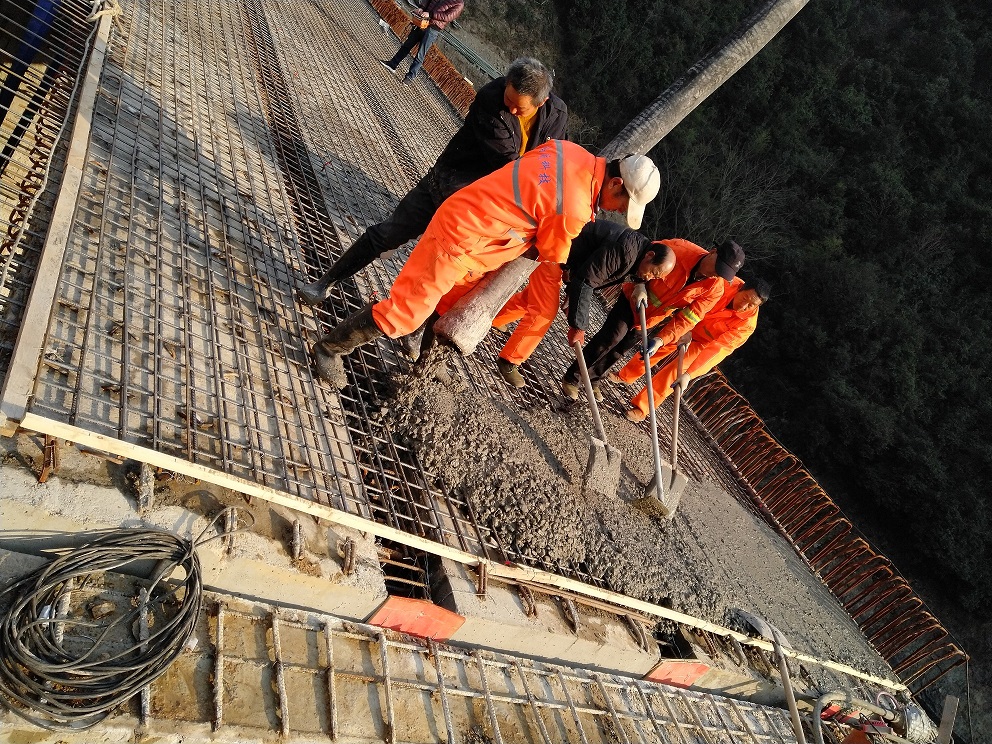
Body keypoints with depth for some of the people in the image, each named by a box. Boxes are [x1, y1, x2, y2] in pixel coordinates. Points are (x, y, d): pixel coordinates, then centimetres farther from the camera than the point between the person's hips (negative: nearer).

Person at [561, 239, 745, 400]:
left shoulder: (715, 288, -20)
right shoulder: (679, 248, -29)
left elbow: (687, 318, -21)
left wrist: (661, 339, -30)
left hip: (653, 319, 4)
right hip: (633, 300, -3)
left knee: (620, 350, 8)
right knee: (611, 337, -13)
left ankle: (593, 380, 29)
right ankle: (571, 379, -1)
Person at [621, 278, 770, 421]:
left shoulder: (747, 324, -33)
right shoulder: (729, 283, -28)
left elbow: (714, 349, -35)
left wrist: (688, 374, -38)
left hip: (707, 343, -3)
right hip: (693, 325, 4)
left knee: (674, 371, -15)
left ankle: (641, 410, -5)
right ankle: (624, 376, 31)